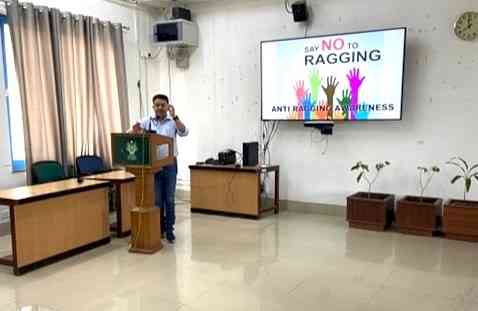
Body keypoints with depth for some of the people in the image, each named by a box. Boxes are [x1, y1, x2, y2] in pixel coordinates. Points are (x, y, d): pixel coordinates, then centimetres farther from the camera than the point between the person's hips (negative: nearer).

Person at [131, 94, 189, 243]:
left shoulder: (173, 122, 0)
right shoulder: (147, 121, 4)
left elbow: (184, 132, -17)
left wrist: (174, 116, -25)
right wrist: (135, 130, -24)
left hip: (170, 164, -1)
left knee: (169, 199, 5)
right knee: (156, 199, 9)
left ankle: (169, 230, 14)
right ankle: (158, 229, 22)